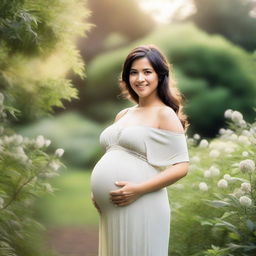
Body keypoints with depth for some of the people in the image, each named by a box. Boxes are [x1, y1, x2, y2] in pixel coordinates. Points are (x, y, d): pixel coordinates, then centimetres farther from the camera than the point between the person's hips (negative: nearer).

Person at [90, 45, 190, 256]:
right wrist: (97, 191, 8)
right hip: (110, 210, 6)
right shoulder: (123, 115, 15)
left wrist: (139, 189, -17)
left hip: (140, 207, -6)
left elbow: (181, 166, -10)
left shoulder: (165, 115, -4)